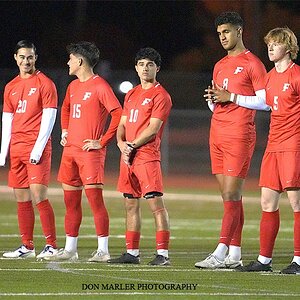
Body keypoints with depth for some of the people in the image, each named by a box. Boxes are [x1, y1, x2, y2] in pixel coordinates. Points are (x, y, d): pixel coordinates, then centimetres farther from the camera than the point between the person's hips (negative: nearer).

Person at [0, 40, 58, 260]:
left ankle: (51, 245, -11)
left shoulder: (44, 83, -3)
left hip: (37, 149, -7)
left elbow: (49, 117, -8)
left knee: (38, 195, -13)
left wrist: (38, 149, -15)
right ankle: (27, 247, 11)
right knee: (21, 198, 6)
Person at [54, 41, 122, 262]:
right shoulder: (73, 86, 16)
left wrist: (102, 141, -15)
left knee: (95, 198, -11)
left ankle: (103, 250, -9)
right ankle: (70, 249, 15)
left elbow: (118, 114, -15)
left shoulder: (100, 86, -9)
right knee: (71, 201, 9)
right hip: (70, 150, 8)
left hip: (90, 151, -8)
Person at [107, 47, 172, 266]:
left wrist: (133, 145, -13)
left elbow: (153, 129, -12)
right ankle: (132, 252, 16)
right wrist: (121, 143, -1)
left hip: (147, 156, -8)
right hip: (128, 157, 8)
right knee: (131, 205, 11)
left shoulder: (160, 95, -4)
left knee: (156, 203, -12)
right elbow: (122, 124, 19)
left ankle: (163, 254, -14)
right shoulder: (131, 94, 20)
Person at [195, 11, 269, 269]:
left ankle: (221, 253, -15)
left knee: (231, 195, -11)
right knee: (229, 197, 6)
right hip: (217, 135, 8)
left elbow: (265, 102, -9)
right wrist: (212, 99, 3)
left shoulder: (252, 64, -3)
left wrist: (232, 97, -13)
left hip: (239, 136, -8)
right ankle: (235, 254, 7)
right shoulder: (220, 66, 20)